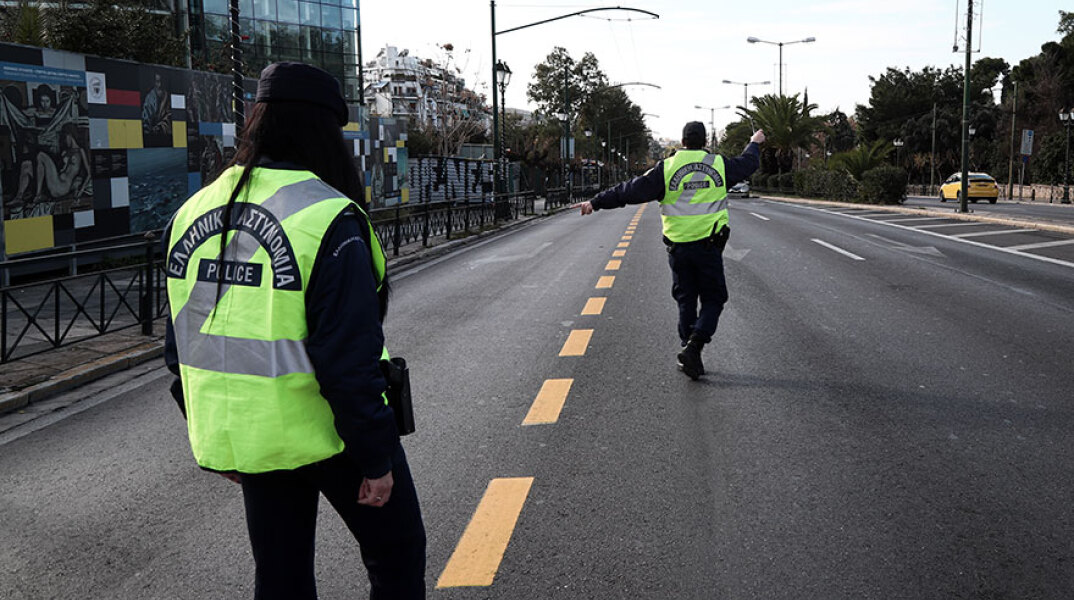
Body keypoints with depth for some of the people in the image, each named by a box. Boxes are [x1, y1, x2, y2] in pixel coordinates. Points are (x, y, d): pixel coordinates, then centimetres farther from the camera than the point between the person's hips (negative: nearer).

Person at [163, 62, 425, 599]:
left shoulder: (192, 214, 3)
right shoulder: (328, 219, -19)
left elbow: (181, 344, 8)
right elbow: (349, 358, -22)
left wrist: (218, 439, 18)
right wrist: (376, 458, -13)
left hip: (246, 434, 7)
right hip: (329, 433, -6)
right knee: (397, 553, 14)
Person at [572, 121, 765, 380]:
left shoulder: (667, 168, -3)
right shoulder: (719, 165, 2)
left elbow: (632, 190, -5)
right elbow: (747, 164, 22)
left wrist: (596, 203, 2)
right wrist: (755, 143, 44)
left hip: (678, 247, 1)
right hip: (709, 246, -1)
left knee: (686, 301, 13)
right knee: (713, 300, 8)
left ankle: (689, 352, 14)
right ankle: (694, 347, -11)